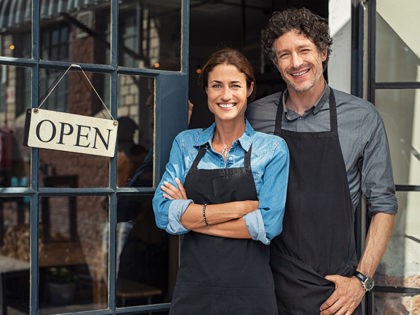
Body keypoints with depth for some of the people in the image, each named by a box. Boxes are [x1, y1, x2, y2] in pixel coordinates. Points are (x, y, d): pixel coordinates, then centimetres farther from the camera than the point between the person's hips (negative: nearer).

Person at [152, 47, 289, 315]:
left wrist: (192, 216, -11)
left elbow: (268, 225, -13)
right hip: (192, 289, 2)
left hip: (250, 292, -2)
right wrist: (242, 206, -14)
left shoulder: (272, 148, -2)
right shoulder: (185, 143, 4)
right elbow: (164, 213, -8)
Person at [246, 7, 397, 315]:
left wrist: (362, 280, -7)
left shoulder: (363, 117, -4)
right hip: (271, 286, 1)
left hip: (335, 289, -1)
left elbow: (383, 205, 0)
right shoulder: (256, 116, -1)